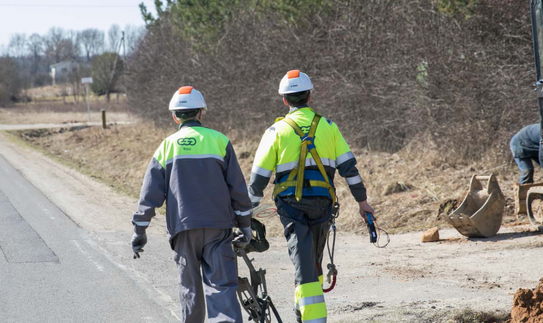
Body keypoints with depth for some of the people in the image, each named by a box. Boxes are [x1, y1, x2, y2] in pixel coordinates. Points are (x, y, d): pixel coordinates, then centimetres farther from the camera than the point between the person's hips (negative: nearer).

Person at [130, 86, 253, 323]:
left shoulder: (167, 146, 6)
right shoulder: (218, 141, 2)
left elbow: (150, 193, 5)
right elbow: (238, 187, 1)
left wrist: (139, 231, 12)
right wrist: (245, 225, 9)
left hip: (183, 227, 1)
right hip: (217, 226, -1)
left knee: (190, 287, 14)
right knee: (221, 285, -6)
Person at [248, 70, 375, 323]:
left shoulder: (277, 131, -1)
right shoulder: (328, 127, 5)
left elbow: (259, 177, -1)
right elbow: (348, 166, 2)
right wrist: (362, 201, 9)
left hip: (291, 204, -3)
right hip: (322, 203, 3)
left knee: (303, 262, -6)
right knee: (315, 260, 21)